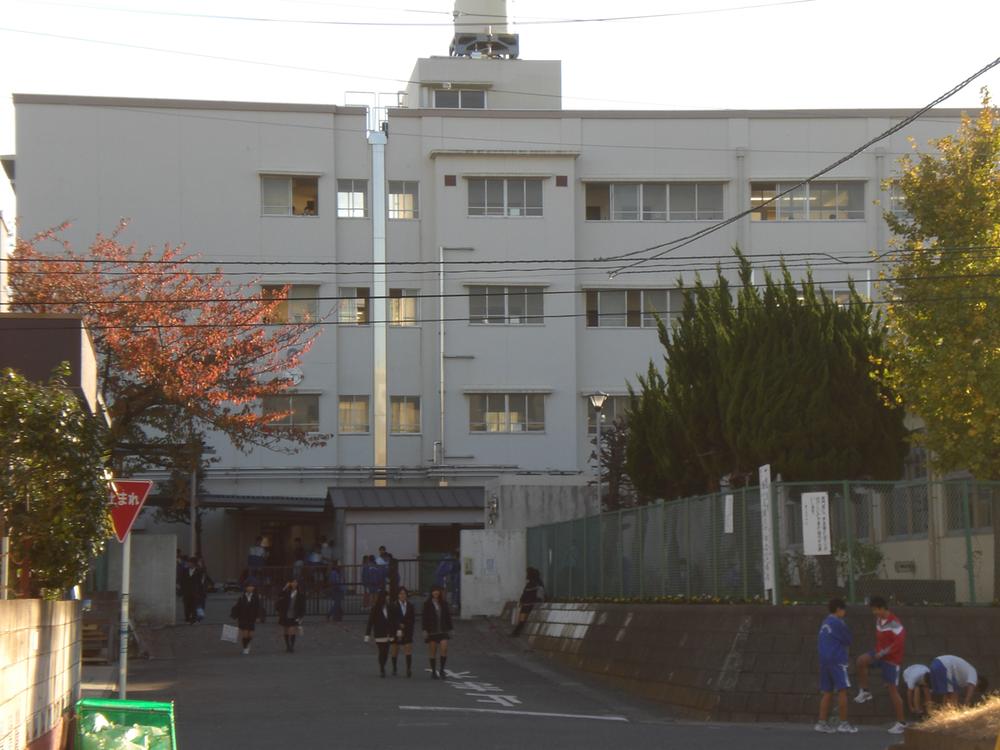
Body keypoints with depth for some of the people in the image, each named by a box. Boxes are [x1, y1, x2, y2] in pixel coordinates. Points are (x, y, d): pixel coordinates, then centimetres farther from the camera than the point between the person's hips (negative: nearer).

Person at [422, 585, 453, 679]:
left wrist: (449, 629, 10)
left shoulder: (444, 604, 9)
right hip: (431, 631, -2)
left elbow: (448, 617, 14)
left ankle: (442, 670, -2)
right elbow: (424, 618, -2)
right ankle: (433, 672, 12)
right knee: (433, 653, 2)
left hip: (443, 630, 2)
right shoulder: (427, 604, 1)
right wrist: (425, 630, -10)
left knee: (444, 649, -15)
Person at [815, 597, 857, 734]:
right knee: (842, 691, -5)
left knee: (827, 692, 9)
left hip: (824, 660, 8)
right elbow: (848, 640, -3)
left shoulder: (825, 623, 15)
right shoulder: (837, 623, -11)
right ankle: (844, 724, -5)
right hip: (837, 661, -8)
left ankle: (822, 723, 6)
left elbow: (819, 642, 21)